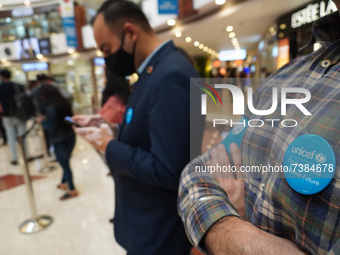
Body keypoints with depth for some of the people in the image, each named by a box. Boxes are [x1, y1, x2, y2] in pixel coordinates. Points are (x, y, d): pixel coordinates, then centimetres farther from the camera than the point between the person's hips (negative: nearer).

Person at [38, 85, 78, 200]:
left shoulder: (51, 108, -21)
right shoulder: (64, 103, 1)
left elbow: (51, 127, -18)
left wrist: (42, 121, -1)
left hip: (60, 141, -7)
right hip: (70, 137, 7)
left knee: (65, 164, 6)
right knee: (65, 162, 21)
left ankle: (72, 190, 19)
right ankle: (64, 183, 38)